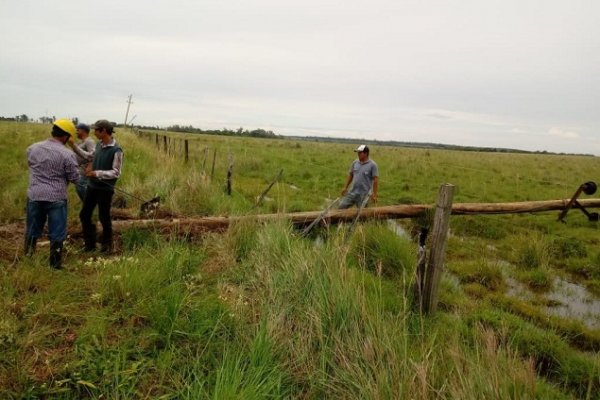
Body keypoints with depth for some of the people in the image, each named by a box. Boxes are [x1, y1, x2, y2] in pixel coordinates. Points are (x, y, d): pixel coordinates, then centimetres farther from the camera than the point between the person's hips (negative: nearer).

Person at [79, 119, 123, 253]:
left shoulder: (116, 150, -19)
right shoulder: (99, 144, 3)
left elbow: (116, 173, -19)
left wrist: (96, 173, -20)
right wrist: (91, 165, 2)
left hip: (105, 189, -7)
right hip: (92, 186, 7)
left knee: (104, 217, 6)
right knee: (84, 215, 12)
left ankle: (106, 245, 27)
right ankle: (90, 243, 28)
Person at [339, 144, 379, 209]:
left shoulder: (372, 165, -10)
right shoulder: (355, 162, 6)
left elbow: (375, 180, -11)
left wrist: (374, 194, -15)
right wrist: (345, 188, 12)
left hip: (363, 195, -5)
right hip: (352, 192, 5)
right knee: (341, 207, 5)